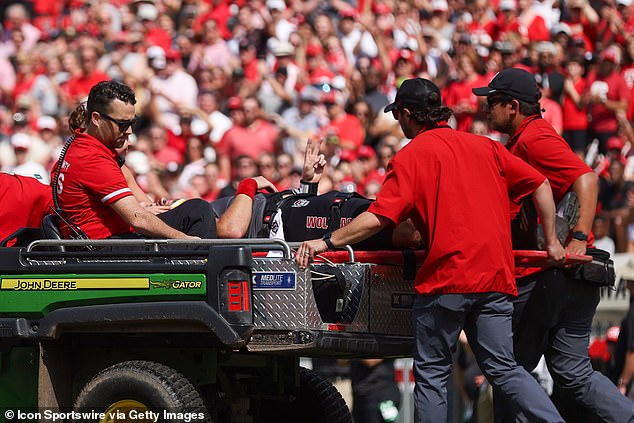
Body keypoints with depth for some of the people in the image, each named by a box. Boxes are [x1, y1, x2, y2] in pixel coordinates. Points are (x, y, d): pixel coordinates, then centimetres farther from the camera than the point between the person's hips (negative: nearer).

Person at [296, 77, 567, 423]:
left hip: (446, 277, -5)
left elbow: (377, 218, -11)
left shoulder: (411, 157, -1)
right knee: (502, 368, 9)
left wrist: (326, 242, -4)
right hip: (495, 277, 5)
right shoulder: (484, 147, 15)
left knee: (431, 372, 5)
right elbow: (540, 185, 16)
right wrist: (551, 242, 23)